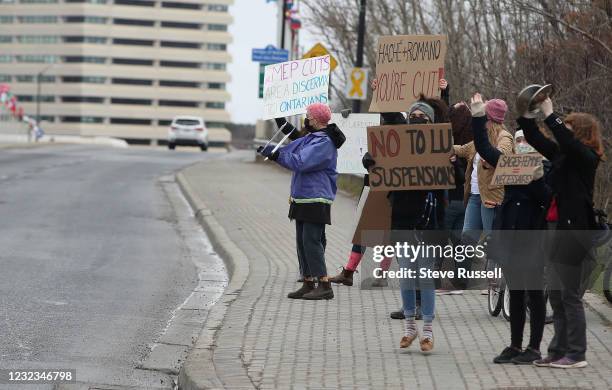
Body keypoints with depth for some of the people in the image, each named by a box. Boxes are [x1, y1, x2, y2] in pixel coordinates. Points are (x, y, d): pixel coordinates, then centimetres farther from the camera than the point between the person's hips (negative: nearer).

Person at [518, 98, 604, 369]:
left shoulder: (586, 157, -9)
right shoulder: (562, 155, 13)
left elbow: (566, 141, -27)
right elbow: (537, 140, 20)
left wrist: (549, 114, -19)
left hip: (573, 231, -9)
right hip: (557, 228, 9)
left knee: (570, 295, -5)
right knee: (555, 295, 12)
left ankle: (577, 354, 1)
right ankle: (558, 351, 18)